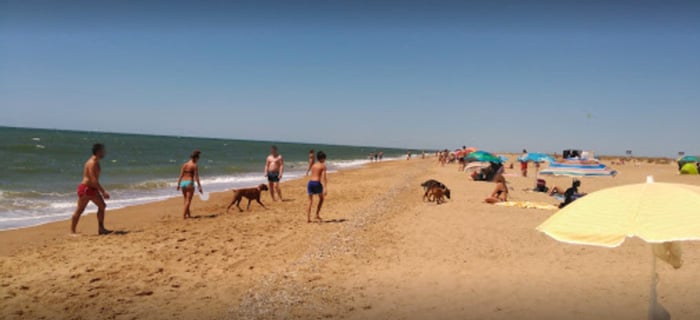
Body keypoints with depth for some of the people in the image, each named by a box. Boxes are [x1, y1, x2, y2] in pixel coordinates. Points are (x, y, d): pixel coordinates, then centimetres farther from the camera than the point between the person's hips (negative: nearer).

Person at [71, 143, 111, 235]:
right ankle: (72, 231, 8)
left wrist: (102, 191, 21)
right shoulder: (92, 163, -19)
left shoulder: (96, 162, 12)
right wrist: (103, 192, -29)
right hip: (85, 188, -10)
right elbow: (94, 180, -27)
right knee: (80, 210, -2)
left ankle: (101, 229, 14)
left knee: (102, 206, 8)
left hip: (92, 189, 10)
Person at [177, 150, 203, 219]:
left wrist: (178, 184, 14)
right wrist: (199, 187, -9)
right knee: (188, 200, -2)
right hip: (189, 183, -6)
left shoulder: (184, 165, 9)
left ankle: (188, 215, 26)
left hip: (183, 183, 7)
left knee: (186, 200, 17)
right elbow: (196, 177, -11)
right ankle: (183, 215, -7)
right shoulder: (195, 165, -7)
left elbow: (181, 175, 9)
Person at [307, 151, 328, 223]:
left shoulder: (314, 165, 17)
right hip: (317, 183, -5)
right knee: (321, 198, 20)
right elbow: (323, 177, -10)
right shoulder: (323, 166, 0)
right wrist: (325, 188, -15)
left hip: (310, 182, 5)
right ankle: (317, 215, 15)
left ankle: (308, 218, 4)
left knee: (310, 201, 11)